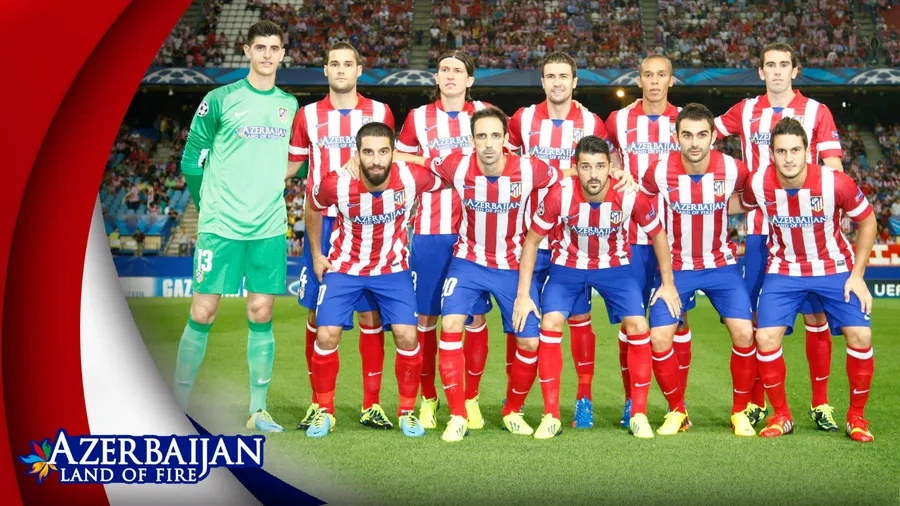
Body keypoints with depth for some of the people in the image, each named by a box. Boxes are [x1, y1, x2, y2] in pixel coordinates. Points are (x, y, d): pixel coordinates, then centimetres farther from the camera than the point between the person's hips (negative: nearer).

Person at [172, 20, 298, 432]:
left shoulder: (290, 105, 10)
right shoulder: (220, 100, -2)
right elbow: (192, 160, 3)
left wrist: (269, 192, 10)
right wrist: (209, 205, 6)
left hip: (269, 228, 3)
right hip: (220, 225, -3)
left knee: (261, 314, 4)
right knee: (202, 313, -3)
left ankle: (258, 410, 13)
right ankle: (179, 405, 9)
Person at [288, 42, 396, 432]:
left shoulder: (380, 113, 6)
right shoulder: (308, 115, 7)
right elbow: (290, 165, 12)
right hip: (322, 226, 0)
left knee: (370, 314, 0)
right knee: (318, 314, 1)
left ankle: (371, 404, 8)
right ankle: (319, 404, 12)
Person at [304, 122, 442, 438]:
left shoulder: (412, 178, -24)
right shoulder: (336, 184, -24)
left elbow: (444, 183, 0)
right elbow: (314, 208, 0)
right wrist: (316, 254, 6)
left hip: (393, 269, 0)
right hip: (344, 267, 0)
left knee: (407, 336, -11)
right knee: (326, 335, -10)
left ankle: (407, 412, 10)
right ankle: (324, 412, 11)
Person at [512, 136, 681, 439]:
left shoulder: (630, 196, -24)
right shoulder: (560, 195, -26)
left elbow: (658, 234, -5)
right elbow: (532, 241, -12)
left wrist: (668, 283, -1)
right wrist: (523, 294, -12)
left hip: (615, 266, 0)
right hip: (568, 265, 0)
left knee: (638, 327, -14)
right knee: (550, 325, -18)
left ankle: (639, 415, 2)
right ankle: (551, 416, -5)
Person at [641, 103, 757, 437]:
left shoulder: (733, 170, -15)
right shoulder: (660, 173, -17)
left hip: (721, 265, 0)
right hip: (677, 267, 0)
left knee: (743, 333, -13)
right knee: (659, 338, -11)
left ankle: (740, 412, 8)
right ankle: (677, 411, 11)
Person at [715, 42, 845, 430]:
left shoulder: (816, 112, 3)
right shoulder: (745, 111, 8)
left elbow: (833, 172, -1)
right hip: (758, 228, 1)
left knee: (815, 315, 0)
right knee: (754, 317, 2)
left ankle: (820, 404, 10)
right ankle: (755, 402, 13)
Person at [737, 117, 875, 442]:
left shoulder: (835, 182, -23)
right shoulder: (758, 184, -18)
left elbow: (867, 221, -7)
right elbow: (743, 205, 8)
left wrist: (857, 275, -9)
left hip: (834, 267, -1)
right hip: (785, 269, 1)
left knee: (860, 335, -15)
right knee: (766, 337, -14)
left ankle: (856, 417, 7)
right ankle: (781, 416, 7)